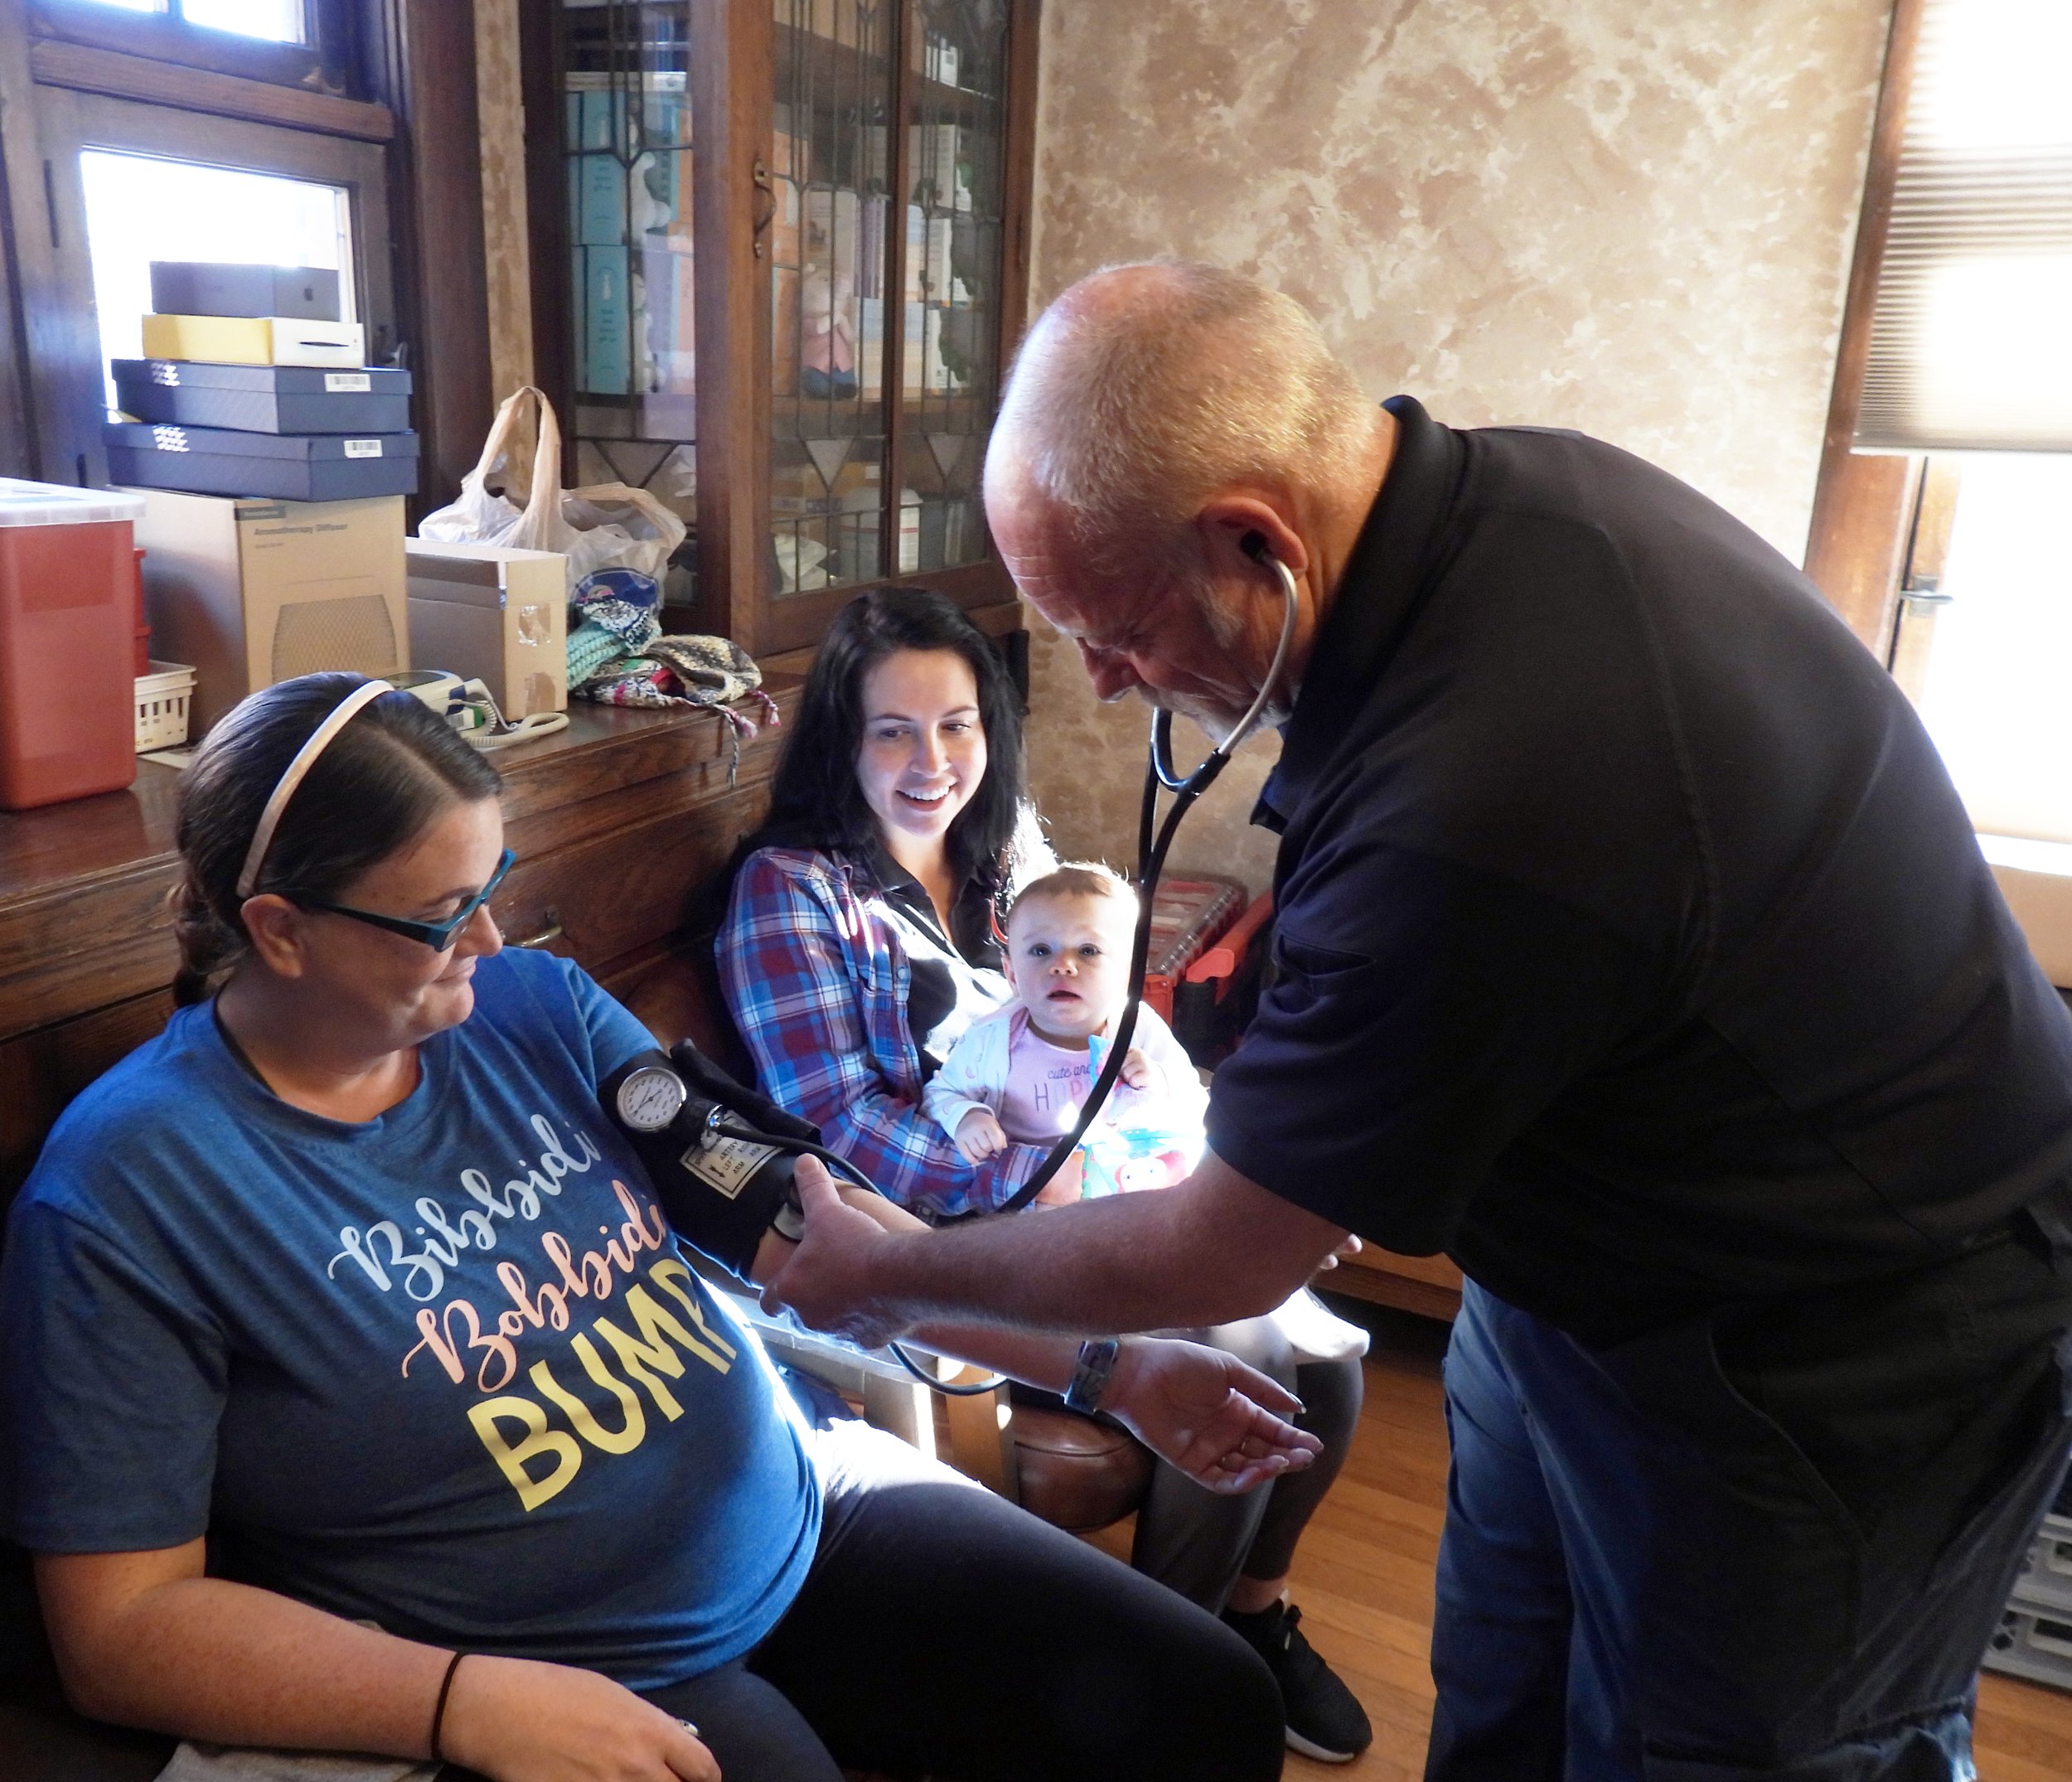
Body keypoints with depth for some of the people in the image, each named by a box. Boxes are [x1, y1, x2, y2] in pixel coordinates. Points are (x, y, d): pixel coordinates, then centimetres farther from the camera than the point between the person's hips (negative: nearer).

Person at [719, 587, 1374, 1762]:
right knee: (1238, 1361, -20)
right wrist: (1037, 1179, -22)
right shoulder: (789, 889, -8)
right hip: (943, 1238, -6)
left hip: (1078, 1195, 6)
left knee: (1326, 1355, -9)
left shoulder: (1009, 843, 10)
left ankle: (1255, 1603, 20)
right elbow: (839, 1124, -15)